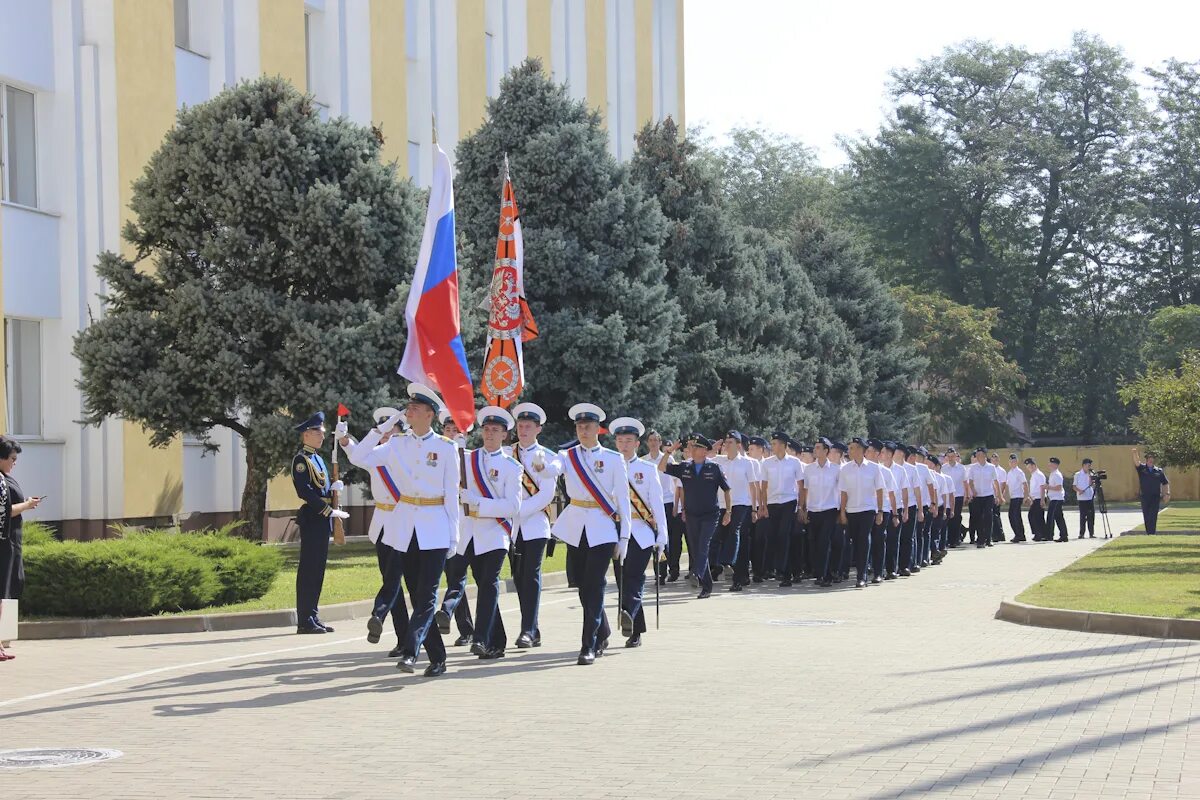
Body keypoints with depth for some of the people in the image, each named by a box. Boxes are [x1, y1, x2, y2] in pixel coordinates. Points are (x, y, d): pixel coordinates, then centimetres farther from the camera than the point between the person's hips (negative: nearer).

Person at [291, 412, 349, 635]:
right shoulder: (301, 460, -9)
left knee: (318, 569, 11)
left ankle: (312, 618, 16)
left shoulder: (318, 458, 20)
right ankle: (305, 621, -5)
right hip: (312, 518, -9)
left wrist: (334, 487, 2)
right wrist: (329, 511, -19)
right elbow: (306, 492, -18)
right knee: (308, 569, -7)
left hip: (323, 520, 9)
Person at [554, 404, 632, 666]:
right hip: (576, 528, 3)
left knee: (594, 587, -10)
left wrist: (624, 536, -2)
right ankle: (602, 635, 29)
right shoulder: (567, 456, 7)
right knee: (583, 586, 10)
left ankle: (589, 646, -9)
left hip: (603, 528, -3)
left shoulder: (613, 459, 2)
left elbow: (623, 499, 2)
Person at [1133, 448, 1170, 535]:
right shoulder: (1142, 468, 8)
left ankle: (1152, 533, -14)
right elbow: (1137, 462, -13)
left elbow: (1165, 483, 14)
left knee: (1153, 516, -10)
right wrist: (1135, 453, -33)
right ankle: (1148, 533, 10)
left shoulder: (1159, 471, 11)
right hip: (1144, 497, 1)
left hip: (1155, 497, -1)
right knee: (1146, 516, 3)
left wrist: (1167, 493, 0)